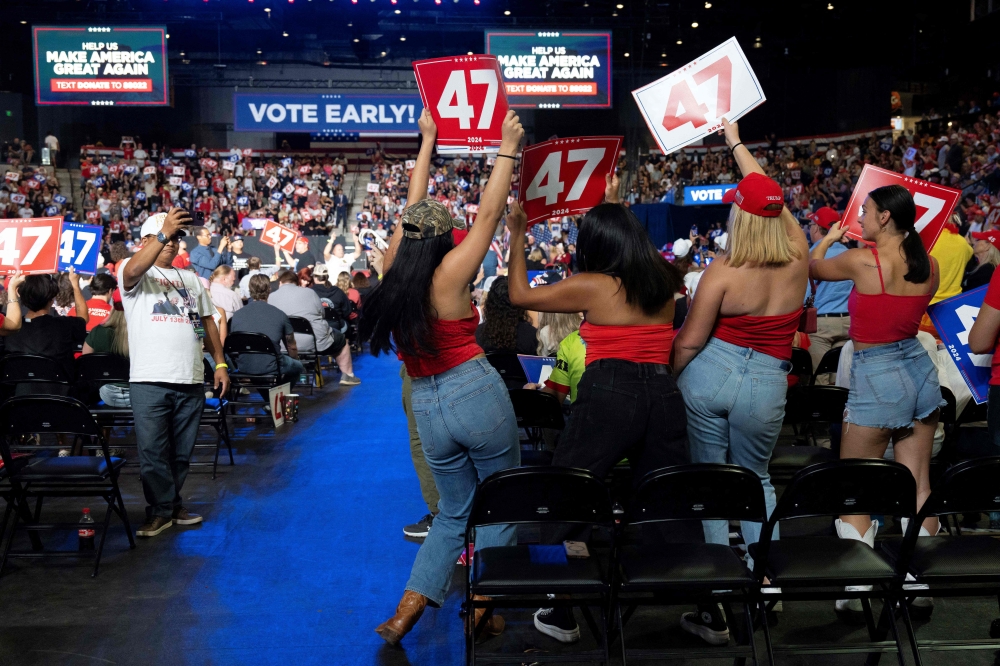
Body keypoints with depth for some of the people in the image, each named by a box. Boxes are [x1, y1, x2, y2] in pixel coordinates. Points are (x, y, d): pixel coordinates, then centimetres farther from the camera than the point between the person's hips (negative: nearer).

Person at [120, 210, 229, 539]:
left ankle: (172, 505, 24)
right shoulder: (134, 274, 4)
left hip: (191, 380, 5)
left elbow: (208, 322, 21)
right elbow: (133, 271, -22)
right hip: (150, 380, -5)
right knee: (152, 450, -3)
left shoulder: (191, 279, 22)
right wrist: (163, 232, -31)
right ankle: (161, 510, 9)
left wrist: (220, 364, 12)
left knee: (182, 451, 10)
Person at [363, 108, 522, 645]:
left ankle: (406, 611, 14)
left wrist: (427, 144, 22)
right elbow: (489, 213, -6)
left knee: (454, 514, 20)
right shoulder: (449, 273, -12)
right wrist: (508, 149, 4)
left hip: (426, 407, 6)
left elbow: (413, 211, 13)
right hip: (477, 394, -6)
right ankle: (480, 613, 16)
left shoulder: (391, 271, 1)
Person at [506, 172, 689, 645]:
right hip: (664, 395, 5)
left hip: (608, 394, -5)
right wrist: (613, 208, 44)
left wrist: (517, 236, 19)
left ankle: (564, 616, 13)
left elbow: (519, 295, 9)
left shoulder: (591, 286, -1)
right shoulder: (664, 279, 13)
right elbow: (632, 247, 37)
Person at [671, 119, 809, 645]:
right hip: (765, 384, 3)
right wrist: (736, 144, 25)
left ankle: (719, 605, 10)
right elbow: (769, 198, 13)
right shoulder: (798, 258, -3)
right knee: (756, 478, 24)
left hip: (708, 374, -2)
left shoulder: (723, 271, -14)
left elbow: (688, 342, -11)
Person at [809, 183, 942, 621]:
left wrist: (829, 238, 22)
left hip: (876, 377, -6)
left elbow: (813, 268, 3)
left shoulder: (861, 261, -17)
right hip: (919, 368, 7)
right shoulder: (929, 265, 1)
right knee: (918, 484, 13)